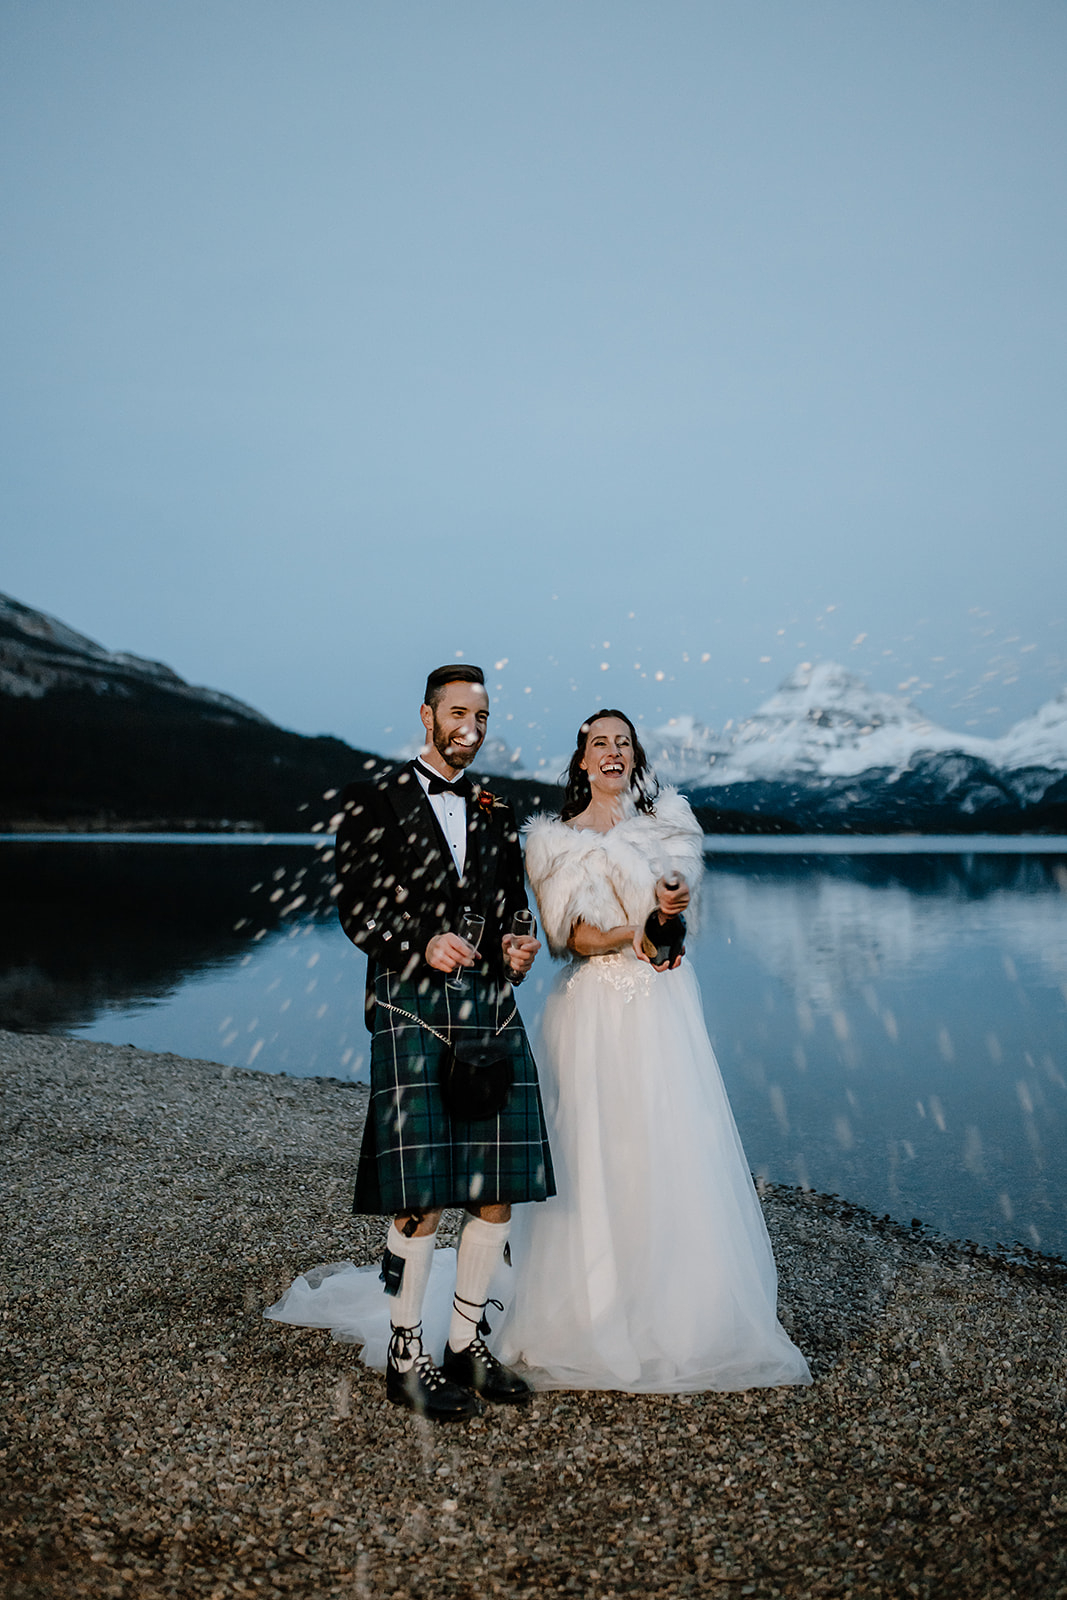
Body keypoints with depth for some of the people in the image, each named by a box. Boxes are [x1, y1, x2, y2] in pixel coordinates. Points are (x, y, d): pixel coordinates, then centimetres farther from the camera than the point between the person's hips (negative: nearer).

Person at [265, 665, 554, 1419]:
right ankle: (407, 1357, 15)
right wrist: (423, 945, -18)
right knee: (420, 1195, -3)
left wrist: (519, 945, 0)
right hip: (412, 1010, -5)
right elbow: (357, 906, -3)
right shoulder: (375, 801, 2)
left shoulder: (497, 813, 17)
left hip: (491, 1009, 5)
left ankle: (468, 1344, 23)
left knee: (499, 1190, 5)